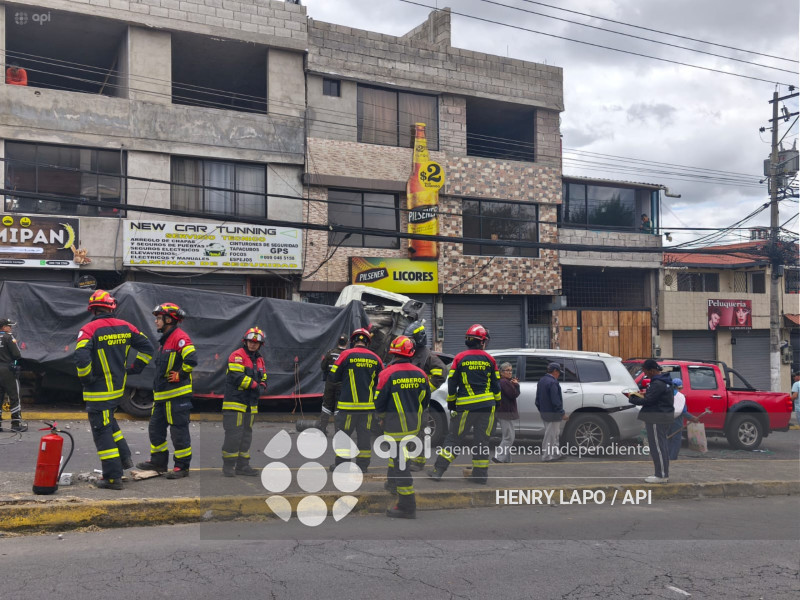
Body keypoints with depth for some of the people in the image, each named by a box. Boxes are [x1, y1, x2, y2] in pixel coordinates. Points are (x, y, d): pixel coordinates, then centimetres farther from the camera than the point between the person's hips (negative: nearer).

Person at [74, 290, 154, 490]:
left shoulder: (89, 329, -15)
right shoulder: (125, 327, 3)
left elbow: (81, 358, -27)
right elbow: (147, 347, 6)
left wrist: (86, 379, -11)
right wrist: (134, 369, 12)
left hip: (98, 391, -6)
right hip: (118, 388, 7)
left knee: (102, 432, 1)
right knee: (108, 421, 29)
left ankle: (113, 477, 5)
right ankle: (124, 458, 31)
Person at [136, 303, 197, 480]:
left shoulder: (180, 337, -15)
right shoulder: (166, 339, 18)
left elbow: (191, 360, -27)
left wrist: (180, 375, -16)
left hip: (178, 395, -10)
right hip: (162, 395, 10)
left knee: (179, 431, -4)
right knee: (155, 428, 16)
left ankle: (182, 466, 3)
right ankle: (158, 461, 27)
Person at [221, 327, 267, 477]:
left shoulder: (260, 360, 17)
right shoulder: (237, 356, -8)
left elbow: (263, 379, 19)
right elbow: (237, 377, -20)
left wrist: (262, 387, -4)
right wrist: (255, 385, -19)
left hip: (250, 405, 8)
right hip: (235, 402, -8)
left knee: (246, 436, 12)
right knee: (234, 435, -10)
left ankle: (242, 465, 19)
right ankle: (228, 466, -2)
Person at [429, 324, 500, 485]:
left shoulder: (460, 358, -1)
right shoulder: (489, 359, 4)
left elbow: (452, 383, 1)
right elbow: (496, 384, 9)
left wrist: (451, 403, 11)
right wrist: (497, 403, 19)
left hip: (465, 406, -1)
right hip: (487, 405, 1)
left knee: (453, 437, 4)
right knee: (482, 439, 9)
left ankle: (438, 470, 1)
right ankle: (480, 474, 11)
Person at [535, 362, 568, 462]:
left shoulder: (541, 381, 12)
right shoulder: (553, 382, -19)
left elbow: (538, 399, 17)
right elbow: (555, 401, -22)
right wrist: (562, 413, -16)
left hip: (544, 412, 10)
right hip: (553, 413, -10)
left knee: (553, 434, 19)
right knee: (550, 435, -2)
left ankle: (556, 454, 28)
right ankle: (546, 456, 3)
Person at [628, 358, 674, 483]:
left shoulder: (657, 384, -19)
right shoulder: (664, 382, 15)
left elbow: (648, 400, -21)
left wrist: (633, 399, -8)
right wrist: (642, 395, 10)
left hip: (656, 418, -11)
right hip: (664, 416, 11)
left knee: (657, 446, -7)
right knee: (662, 446, 15)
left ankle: (661, 475, -4)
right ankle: (664, 474, 22)